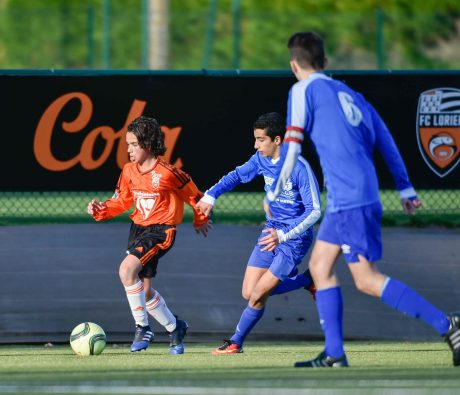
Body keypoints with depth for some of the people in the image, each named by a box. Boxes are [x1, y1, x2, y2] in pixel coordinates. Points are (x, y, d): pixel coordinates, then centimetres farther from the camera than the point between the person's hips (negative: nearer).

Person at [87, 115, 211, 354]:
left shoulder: (167, 173, -15)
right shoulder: (129, 171, 3)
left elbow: (193, 195, 0)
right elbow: (122, 201, 14)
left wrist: (200, 220, 16)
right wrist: (101, 210, -5)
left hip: (160, 231, -7)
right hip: (138, 228, 7)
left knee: (127, 269, -29)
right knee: (144, 291, 10)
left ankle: (142, 327, -18)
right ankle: (174, 328, 34)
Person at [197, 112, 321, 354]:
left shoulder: (299, 168, -22)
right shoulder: (261, 160, -1)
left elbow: (315, 211, -22)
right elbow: (237, 175, 18)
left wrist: (282, 234, -29)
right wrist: (210, 196, 3)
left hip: (295, 238, -8)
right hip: (271, 231, 8)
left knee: (258, 295, -10)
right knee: (249, 293, 3)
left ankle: (236, 343, 11)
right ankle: (307, 281, 20)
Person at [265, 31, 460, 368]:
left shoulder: (304, 90, -2)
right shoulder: (349, 94, 19)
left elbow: (291, 149, -6)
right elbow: (385, 141, 18)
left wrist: (273, 194, 3)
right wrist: (406, 189, 21)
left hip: (348, 199, -8)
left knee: (367, 280, -8)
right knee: (320, 266, 14)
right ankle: (334, 355, 11)